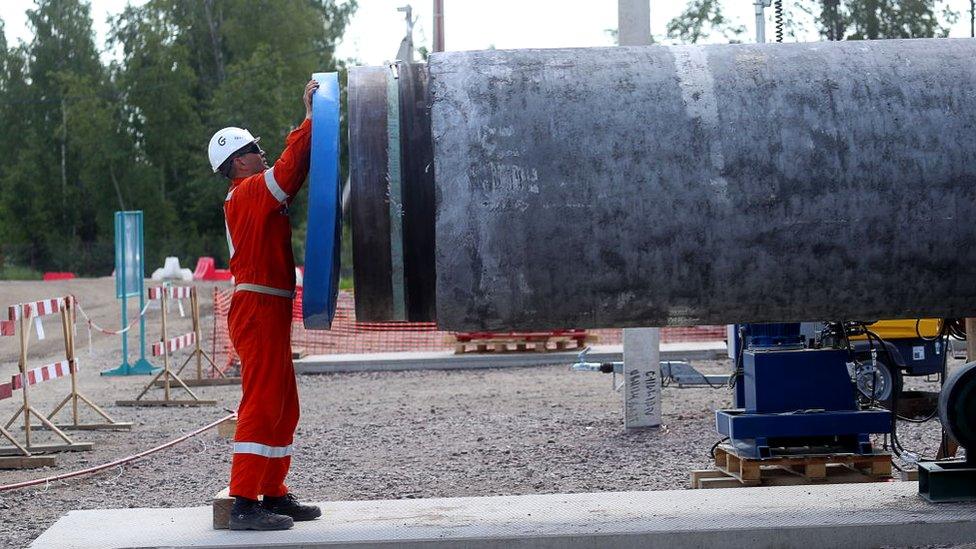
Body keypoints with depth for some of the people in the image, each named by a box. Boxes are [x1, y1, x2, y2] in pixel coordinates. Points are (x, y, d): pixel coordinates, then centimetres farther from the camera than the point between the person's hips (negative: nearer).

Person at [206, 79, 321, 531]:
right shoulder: (248, 192, -9)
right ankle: (244, 503, -13)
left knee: (283, 406, 15)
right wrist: (309, 120, -15)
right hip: (258, 307, -11)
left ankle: (273, 494, 21)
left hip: (269, 310, 11)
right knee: (261, 402, -12)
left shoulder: (254, 195, 21)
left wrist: (313, 122, 16)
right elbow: (288, 171, -22)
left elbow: (293, 173, 23)